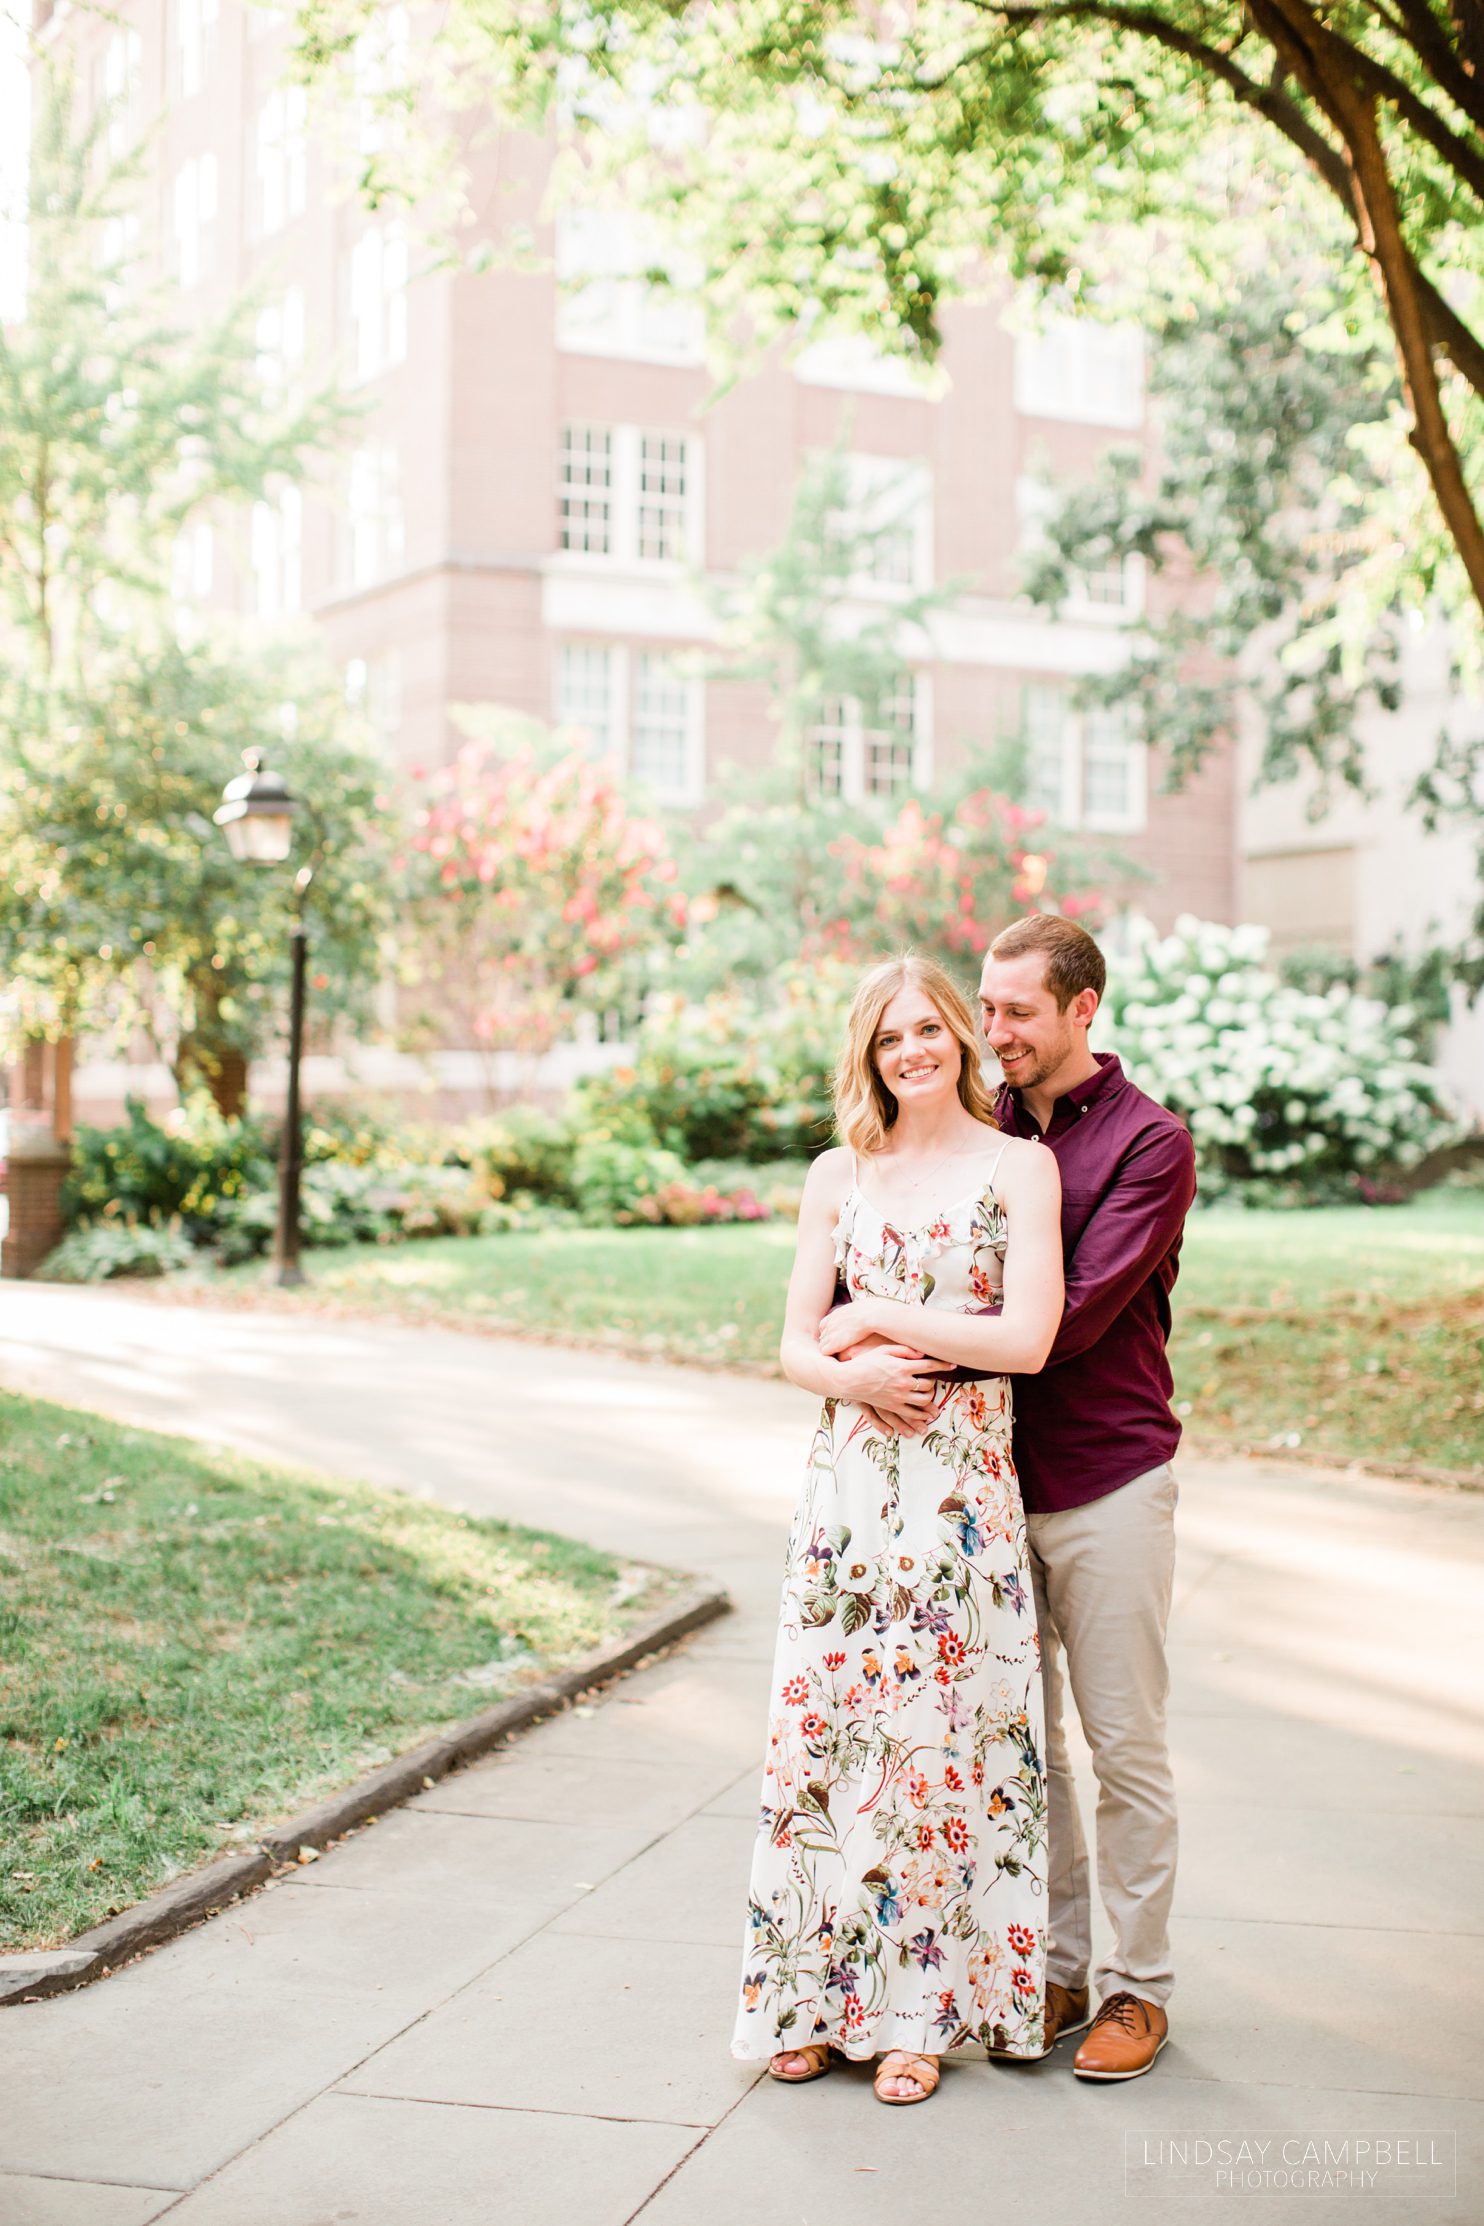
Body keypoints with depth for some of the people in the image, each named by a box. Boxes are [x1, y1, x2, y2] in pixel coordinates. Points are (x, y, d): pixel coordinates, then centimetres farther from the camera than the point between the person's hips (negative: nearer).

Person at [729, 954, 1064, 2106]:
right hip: (847, 1480, 3)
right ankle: (821, 1994, 17)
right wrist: (854, 1376, -12)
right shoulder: (837, 1175, 11)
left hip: (964, 1488, -3)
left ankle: (922, 2007, 13)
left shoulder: (1019, 1166, 1)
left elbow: (1029, 1337, -10)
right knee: (827, 1718, 3)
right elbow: (797, 1345, 9)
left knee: (938, 1732, 0)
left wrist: (878, 1320, -7)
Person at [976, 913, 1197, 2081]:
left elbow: (1074, 1315, -19)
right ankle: (1054, 1969, 23)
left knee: (1125, 1744, 4)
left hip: (1107, 1481, -5)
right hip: (995, 1476, 5)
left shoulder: (1149, 1141, -8)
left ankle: (1139, 1985, 17)